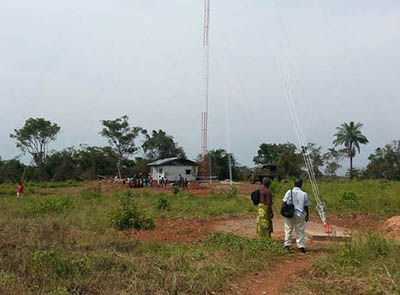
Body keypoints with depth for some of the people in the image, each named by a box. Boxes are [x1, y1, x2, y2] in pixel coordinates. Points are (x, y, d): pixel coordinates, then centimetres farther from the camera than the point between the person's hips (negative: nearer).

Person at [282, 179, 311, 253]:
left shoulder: (289, 192, -2)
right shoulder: (304, 194, -2)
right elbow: (306, 206, 2)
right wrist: (307, 215, 12)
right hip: (300, 215, 0)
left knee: (288, 230, 9)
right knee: (300, 231, 7)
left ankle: (287, 245, 8)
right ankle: (301, 246, 6)